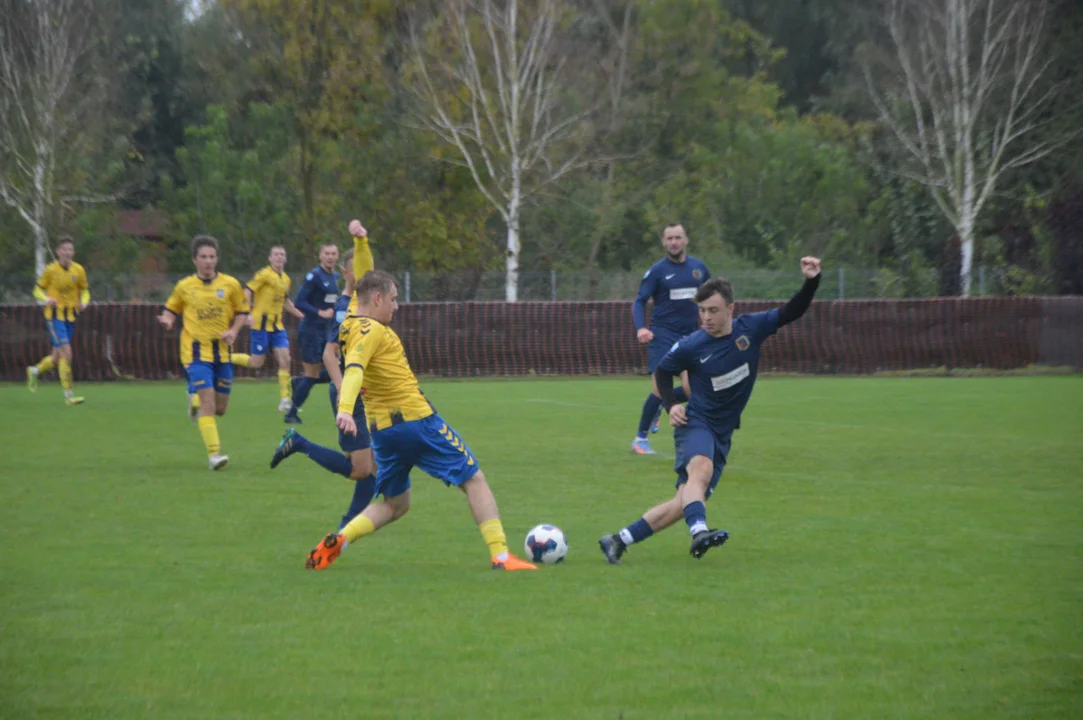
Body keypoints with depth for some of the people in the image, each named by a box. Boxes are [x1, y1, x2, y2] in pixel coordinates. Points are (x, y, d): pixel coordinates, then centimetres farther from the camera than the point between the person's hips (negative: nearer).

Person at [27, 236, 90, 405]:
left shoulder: (78, 270, 1)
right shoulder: (50, 270, -8)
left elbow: (84, 290, 13)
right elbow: (38, 290, 0)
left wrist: (84, 303, -9)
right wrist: (47, 300, -21)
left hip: (70, 317, 5)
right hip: (54, 316, -5)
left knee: (57, 357, 11)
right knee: (66, 352, -17)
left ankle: (35, 371, 41)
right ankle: (68, 395, -12)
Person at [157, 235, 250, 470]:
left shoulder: (230, 284, 3)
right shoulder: (184, 287, 2)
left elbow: (242, 310, 12)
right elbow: (171, 309, 14)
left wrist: (233, 331, -5)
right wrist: (167, 320, -9)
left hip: (222, 351, 3)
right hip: (196, 351, -3)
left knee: (220, 408, 7)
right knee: (208, 402, -17)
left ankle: (195, 399, 42)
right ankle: (214, 453, -16)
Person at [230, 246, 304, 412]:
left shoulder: (286, 279, 14)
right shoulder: (264, 275, -9)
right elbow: (247, 292, -15)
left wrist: (302, 315, 27)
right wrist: (248, 314, -26)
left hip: (277, 325, 6)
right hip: (261, 324, -6)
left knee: (285, 359, -5)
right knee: (256, 363, -5)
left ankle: (285, 400, -1)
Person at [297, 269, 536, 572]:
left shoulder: (351, 325, 8)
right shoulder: (371, 330, -16)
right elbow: (354, 368, -32)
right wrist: (345, 408, -43)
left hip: (382, 428, 9)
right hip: (416, 419, -9)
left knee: (394, 505, 20)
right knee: (474, 480, 4)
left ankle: (339, 539, -5)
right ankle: (500, 555, -3)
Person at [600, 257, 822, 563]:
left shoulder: (750, 328, -3)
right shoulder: (690, 347, -9)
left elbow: (792, 312, 2)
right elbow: (663, 372, 9)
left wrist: (811, 282, -13)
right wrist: (671, 405, -5)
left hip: (722, 434, 4)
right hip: (695, 423, -4)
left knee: (684, 503, -2)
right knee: (701, 469, -38)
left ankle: (618, 541, 4)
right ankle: (699, 533, -57)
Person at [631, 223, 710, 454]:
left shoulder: (698, 267, 6)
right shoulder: (657, 270, -4)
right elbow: (639, 301, -4)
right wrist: (641, 328, -20)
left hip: (689, 335, 4)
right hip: (662, 334, -4)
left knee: (691, 389, -7)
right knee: (660, 389, -13)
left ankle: (659, 407, 25)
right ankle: (640, 439, 3)